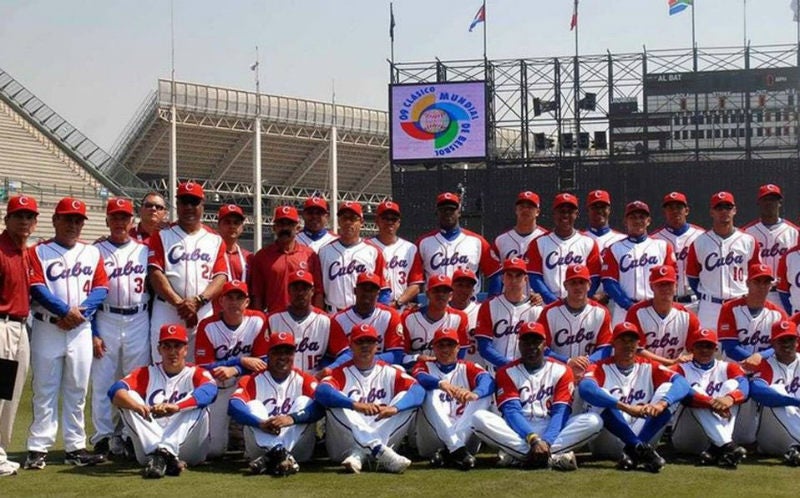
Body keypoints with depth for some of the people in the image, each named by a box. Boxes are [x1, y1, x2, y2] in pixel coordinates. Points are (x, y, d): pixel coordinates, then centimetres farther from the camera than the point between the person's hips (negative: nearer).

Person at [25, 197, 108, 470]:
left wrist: (80, 312, -11)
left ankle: (75, 447, 11)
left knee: (77, 391, 6)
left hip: (81, 329, 3)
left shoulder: (92, 253, 13)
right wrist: (65, 311, -18)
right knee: (44, 390, -2)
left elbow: (101, 288, 4)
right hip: (47, 329, -3)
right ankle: (37, 449, -1)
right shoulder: (38, 252, 2)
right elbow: (37, 289, -9)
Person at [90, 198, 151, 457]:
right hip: (106, 321, -1)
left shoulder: (144, 251, 10)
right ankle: (103, 436, 6)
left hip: (139, 321, 1)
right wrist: (92, 333, -5)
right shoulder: (95, 251, 5)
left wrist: (153, 327, 3)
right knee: (102, 382, -1)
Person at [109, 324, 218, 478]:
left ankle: (162, 454, -42)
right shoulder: (146, 373, 15)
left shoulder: (196, 374, 9)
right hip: (149, 447, 2)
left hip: (189, 451, -2)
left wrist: (176, 407, -38)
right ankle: (158, 454, -35)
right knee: (129, 398, -13)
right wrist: (137, 406, -32)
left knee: (196, 402, -22)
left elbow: (209, 391, -18)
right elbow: (116, 390, -7)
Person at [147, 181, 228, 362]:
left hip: (203, 313, 1)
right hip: (166, 312, -1)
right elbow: (155, 273, -1)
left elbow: (221, 276, 3)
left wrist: (198, 301, -14)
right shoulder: (162, 236, 10)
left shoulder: (215, 240, 13)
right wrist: (178, 303, -13)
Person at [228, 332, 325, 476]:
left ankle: (271, 457, -38)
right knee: (253, 405, -17)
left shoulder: (304, 380, 5)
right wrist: (261, 423, -33)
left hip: (298, 448, 0)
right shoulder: (252, 380, 5)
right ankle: (279, 454, -42)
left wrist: (292, 418, -34)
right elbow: (234, 405, -15)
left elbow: (321, 406, -16)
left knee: (304, 402, -17)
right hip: (259, 449, 0)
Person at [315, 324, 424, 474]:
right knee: (335, 403, -24)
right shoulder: (341, 372, 4)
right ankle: (381, 452, -37)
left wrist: (394, 408, -28)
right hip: (344, 447, -2)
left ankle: (358, 454, -27)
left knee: (409, 401, -14)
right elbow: (321, 391, -20)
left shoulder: (388, 372, 11)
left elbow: (418, 390, -8)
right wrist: (356, 405, -35)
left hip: (382, 438, 2)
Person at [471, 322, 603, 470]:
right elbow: (511, 411, -8)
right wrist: (533, 439, -26)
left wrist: (546, 441, -25)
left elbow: (561, 412, -6)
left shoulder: (561, 371, 6)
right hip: (518, 432, -1)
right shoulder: (507, 372, 6)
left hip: (551, 429, 1)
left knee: (593, 421, -25)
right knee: (479, 417, -29)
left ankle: (518, 456, -32)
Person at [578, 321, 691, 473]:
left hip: (640, 435, 3)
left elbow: (682, 382, -11)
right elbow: (585, 388, -27)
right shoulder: (601, 368, -2)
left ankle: (635, 450, -27)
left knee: (669, 389, -12)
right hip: (606, 442, -3)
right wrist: (626, 407, -39)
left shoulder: (648, 368, 7)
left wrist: (661, 403, -33)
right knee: (601, 395, -27)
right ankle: (641, 449, -31)